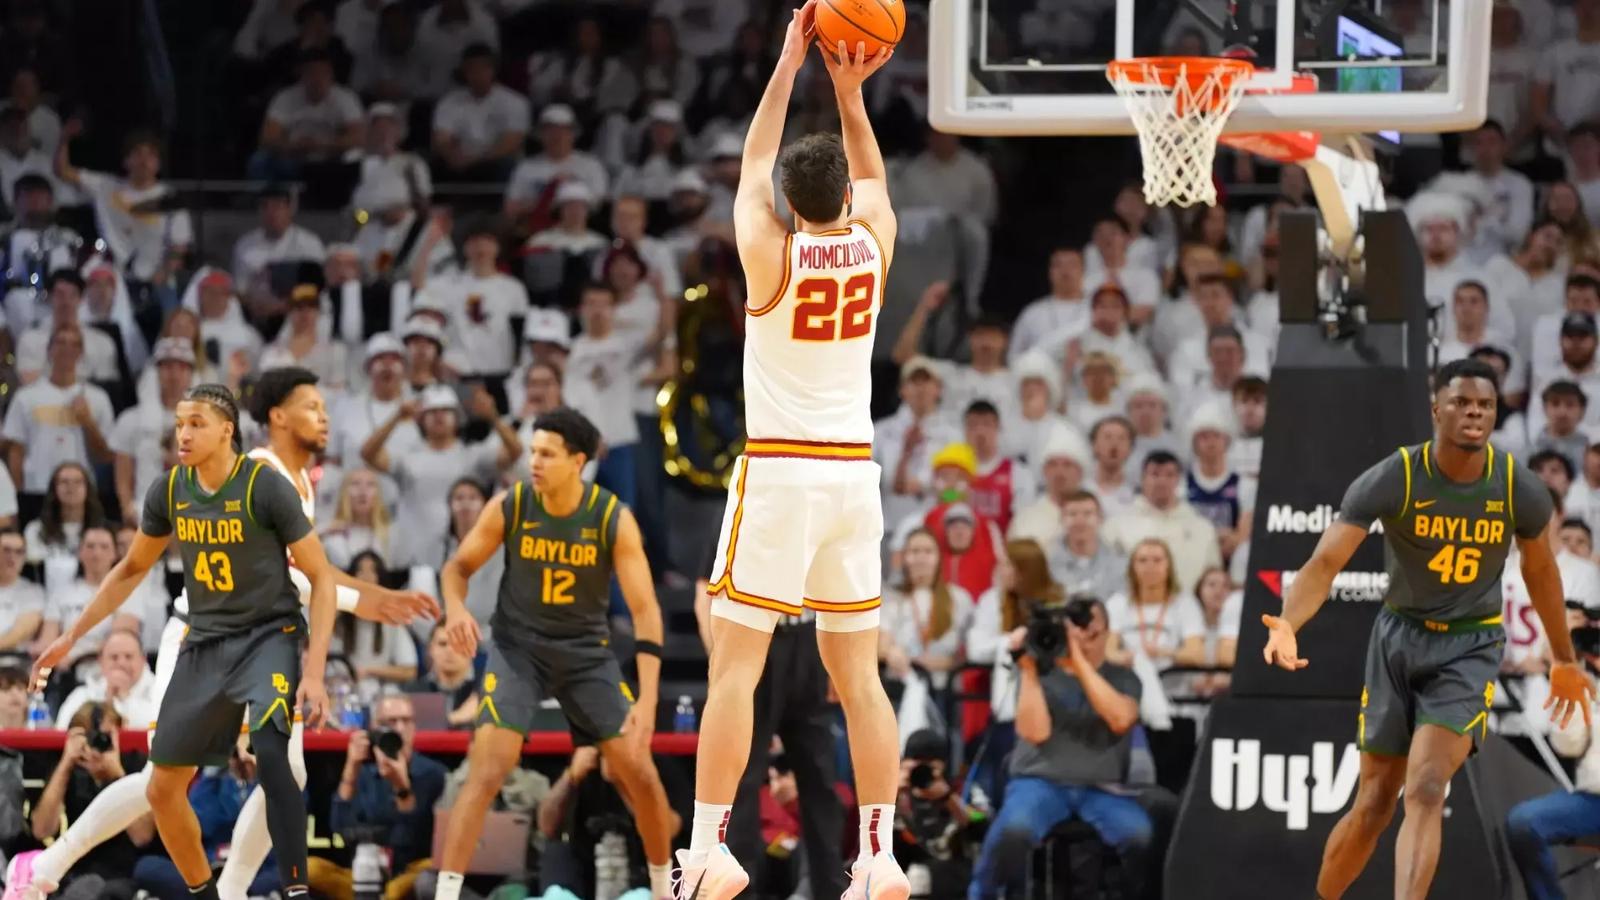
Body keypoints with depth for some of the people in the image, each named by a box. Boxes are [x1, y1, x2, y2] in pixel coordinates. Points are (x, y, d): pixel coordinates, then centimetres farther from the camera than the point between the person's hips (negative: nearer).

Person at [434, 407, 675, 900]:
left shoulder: (613, 519, -17)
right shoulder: (509, 507, -14)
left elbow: (645, 610, -17)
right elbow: (458, 566, 0)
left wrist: (647, 701, -26)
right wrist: (455, 609, -24)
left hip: (588, 651, 1)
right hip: (518, 647, -1)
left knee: (639, 773, 1)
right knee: (486, 773, -17)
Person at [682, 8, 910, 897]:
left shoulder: (770, 252, -7)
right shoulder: (873, 245, 2)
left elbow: (755, 161, 9)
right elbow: (871, 174, 23)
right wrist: (849, 89, 16)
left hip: (778, 473, -4)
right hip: (854, 472, 4)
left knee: (735, 665, -4)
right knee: (858, 673, 8)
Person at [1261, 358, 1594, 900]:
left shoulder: (1520, 491, -10)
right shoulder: (1391, 481, -17)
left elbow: (1540, 570, 10)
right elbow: (1325, 561, -25)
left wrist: (1563, 660, 20)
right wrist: (1287, 625, -45)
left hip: (1469, 649, 0)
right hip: (1399, 635, 0)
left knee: (1425, 792, -20)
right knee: (1374, 807, 6)